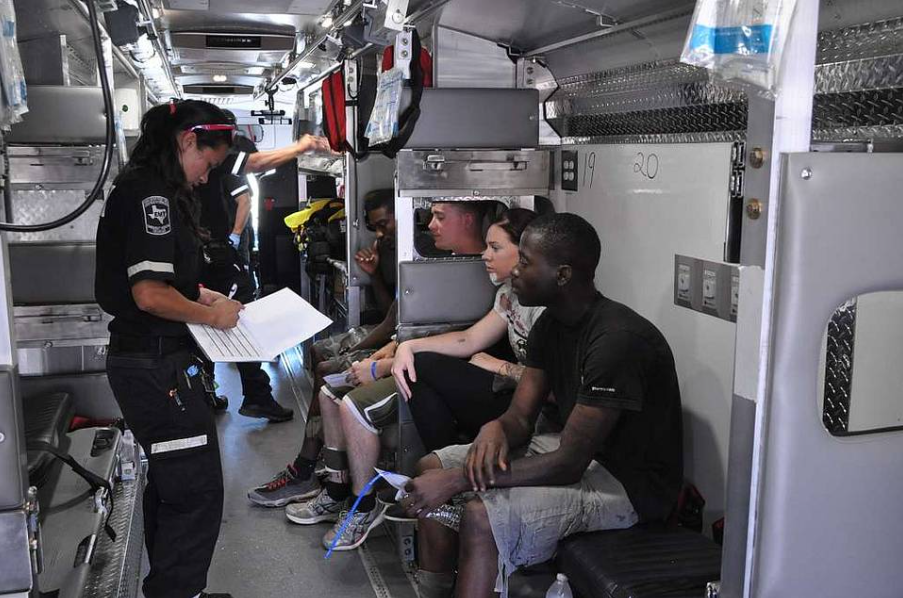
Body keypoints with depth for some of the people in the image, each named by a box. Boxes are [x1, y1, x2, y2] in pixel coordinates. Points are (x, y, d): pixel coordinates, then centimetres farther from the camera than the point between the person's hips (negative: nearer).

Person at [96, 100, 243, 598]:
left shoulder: (142, 189, 15)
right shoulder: (152, 194, -17)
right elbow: (150, 294, -24)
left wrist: (200, 294, 15)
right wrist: (210, 314, -10)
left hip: (143, 361, 11)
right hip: (158, 365, -11)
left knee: (170, 483, 20)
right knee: (197, 492, -3)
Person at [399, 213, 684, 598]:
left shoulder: (616, 340, -27)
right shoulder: (551, 324, 1)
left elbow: (569, 465, -28)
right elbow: (521, 416, 3)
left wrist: (459, 479, -28)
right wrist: (495, 430, -23)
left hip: (631, 482, -9)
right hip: (575, 451, 9)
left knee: (483, 517, -29)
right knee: (433, 467, 2)